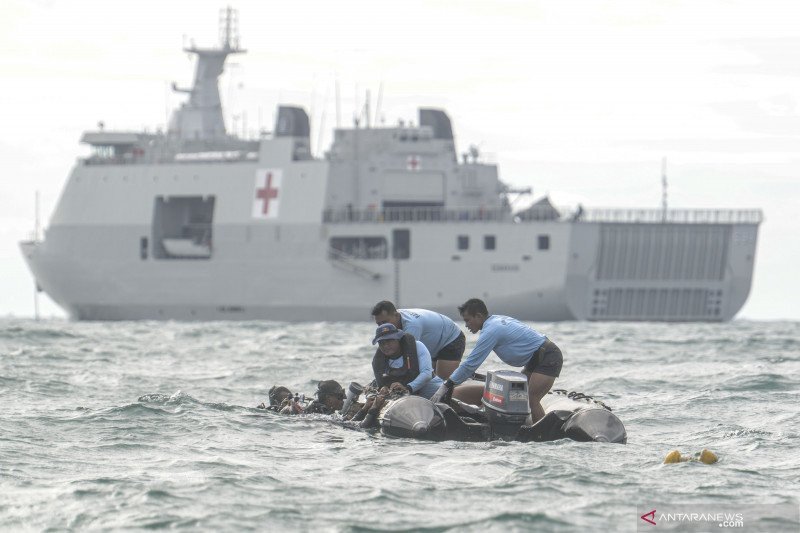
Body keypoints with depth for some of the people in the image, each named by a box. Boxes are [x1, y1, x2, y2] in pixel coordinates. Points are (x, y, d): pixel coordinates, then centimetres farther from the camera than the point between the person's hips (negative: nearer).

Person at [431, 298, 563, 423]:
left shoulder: (491, 330, -19)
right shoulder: (496, 320, 10)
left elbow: (470, 364, -18)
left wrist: (446, 386, -13)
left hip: (548, 358, -10)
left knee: (532, 400, -18)